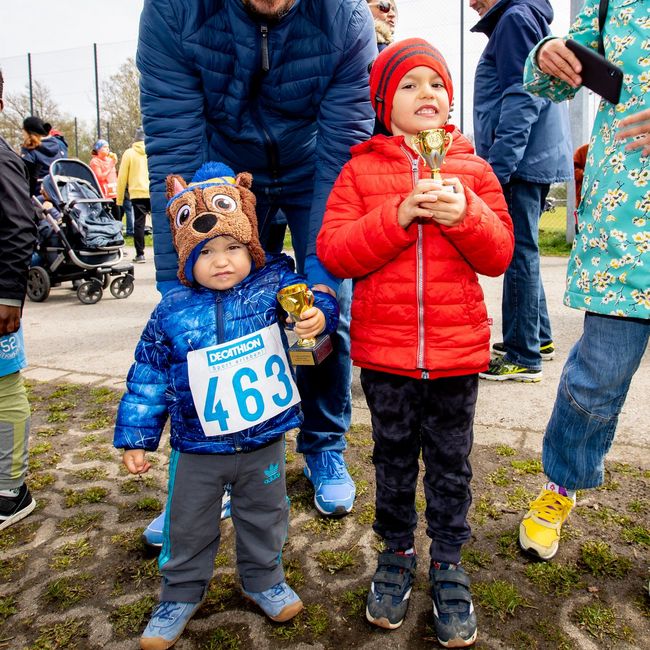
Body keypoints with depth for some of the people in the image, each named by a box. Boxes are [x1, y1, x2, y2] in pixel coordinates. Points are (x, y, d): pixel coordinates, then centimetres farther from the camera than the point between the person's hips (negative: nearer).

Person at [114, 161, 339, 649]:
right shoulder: (172, 312, -10)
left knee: (263, 518, 22)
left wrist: (318, 315, -41)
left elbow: (310, 297, -17)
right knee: (189, 528, 18)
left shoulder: (272, 284, -10)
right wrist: (136, 438, 0)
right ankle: (181, 595, 43)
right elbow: (149, 380, -3)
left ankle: (264, 579, 48)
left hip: (263, 441, 1)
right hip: (199, 449, 0)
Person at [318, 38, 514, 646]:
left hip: (458, 346, 1)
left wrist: (464, 215, -19)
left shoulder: (471, 168, 5)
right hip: (384, 347, 0)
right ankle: (396, 553, 37)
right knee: (393, 458, 15)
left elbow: (499, 255, 0)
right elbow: (333, 252, -10)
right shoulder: (360, 169, 1)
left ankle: (447, 563, 33)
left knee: (450, 461, 12)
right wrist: (399, 216, -22)